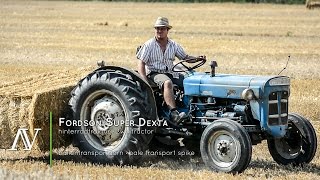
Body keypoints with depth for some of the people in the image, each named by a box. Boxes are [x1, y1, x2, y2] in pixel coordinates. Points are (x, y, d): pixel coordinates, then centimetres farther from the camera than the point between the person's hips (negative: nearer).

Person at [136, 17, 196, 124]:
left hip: (169, 73, 6)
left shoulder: (173, 45, 11)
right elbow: (141, 64, -7)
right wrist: (145, 81, -20)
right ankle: (174, 114, -50)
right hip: (154, 74, -6)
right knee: (168, 83, -38)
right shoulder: (149, 45, -3)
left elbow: (185, 57, 18)